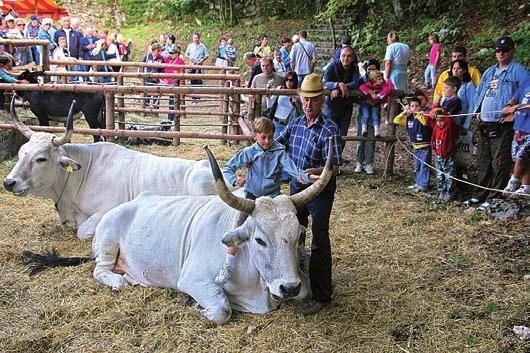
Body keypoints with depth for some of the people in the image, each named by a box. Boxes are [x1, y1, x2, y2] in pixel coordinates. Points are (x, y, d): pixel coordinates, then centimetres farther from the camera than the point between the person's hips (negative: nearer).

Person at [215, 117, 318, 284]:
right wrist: (235, 180, -22)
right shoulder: (249, 152, -2)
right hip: (252, 196, -1)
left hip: (273, 197, 1)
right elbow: (227, 168, -1)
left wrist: (306, 177, -34)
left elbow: (292, 169, -14)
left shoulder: (279, 152, -2)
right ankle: (227, 266, -10)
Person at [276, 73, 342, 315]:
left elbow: (335, 166, -22)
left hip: (320, 190, -7)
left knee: (319, 240, -3)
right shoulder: (294, 124, 3)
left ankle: (321, 296, 6)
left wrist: (317, 172, -41)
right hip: (297, 187, 7)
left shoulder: (329, 129, -16)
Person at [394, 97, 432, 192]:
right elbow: (396, 121, 4)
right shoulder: (408, 118, 4)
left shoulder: (423, 116, -14)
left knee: (424, 166, -3)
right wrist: (404, 113, -7)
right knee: (417, 166, 17)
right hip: (415, 146, 7)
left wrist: (417, 114, -32)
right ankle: (419, 183, 29)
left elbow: (425, 122, -36)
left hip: (425, 146, -7)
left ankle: (424, 185, 1)